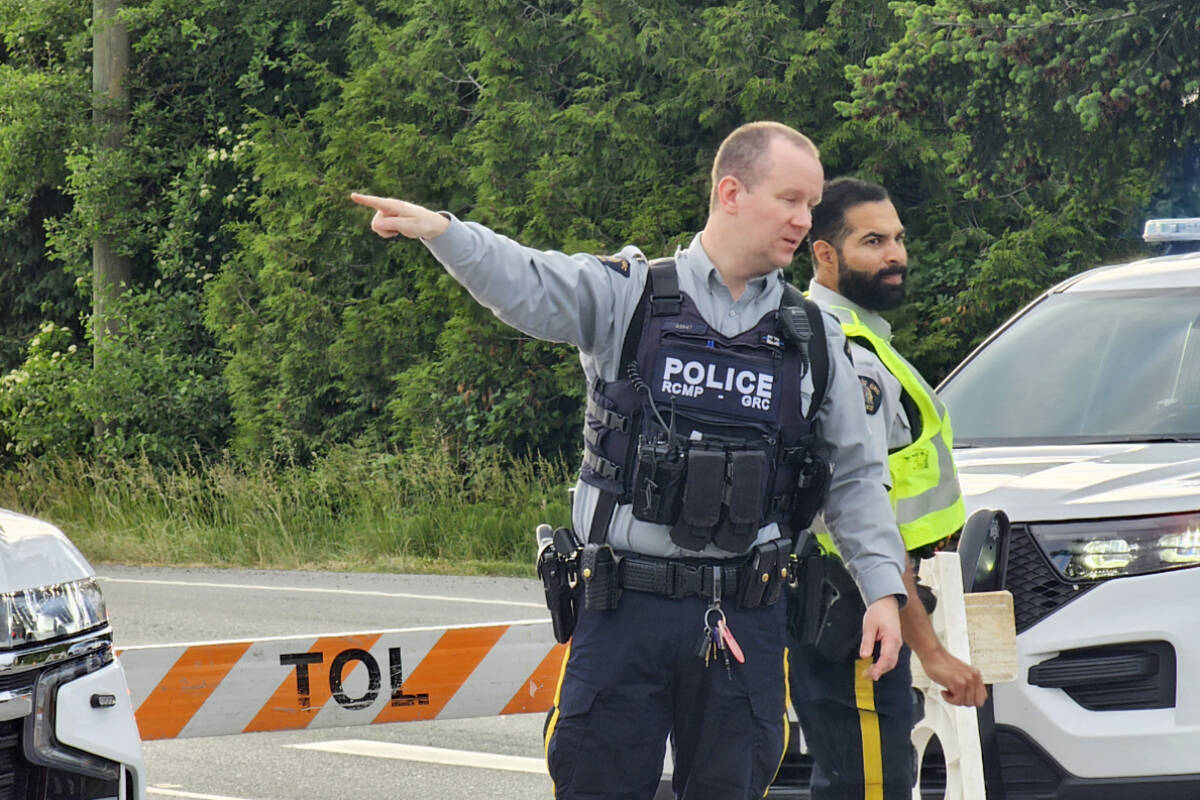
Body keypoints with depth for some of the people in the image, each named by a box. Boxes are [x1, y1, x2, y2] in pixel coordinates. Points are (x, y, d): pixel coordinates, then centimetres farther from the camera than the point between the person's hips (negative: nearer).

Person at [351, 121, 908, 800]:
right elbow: (525, 284, -15)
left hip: (745, 622, 2)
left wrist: (884, 587, 5)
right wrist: (440, 231, -33)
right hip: (625, 612, -2)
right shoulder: (628, 298, 1)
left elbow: (855, 474, 15)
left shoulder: (814, 341, 10)